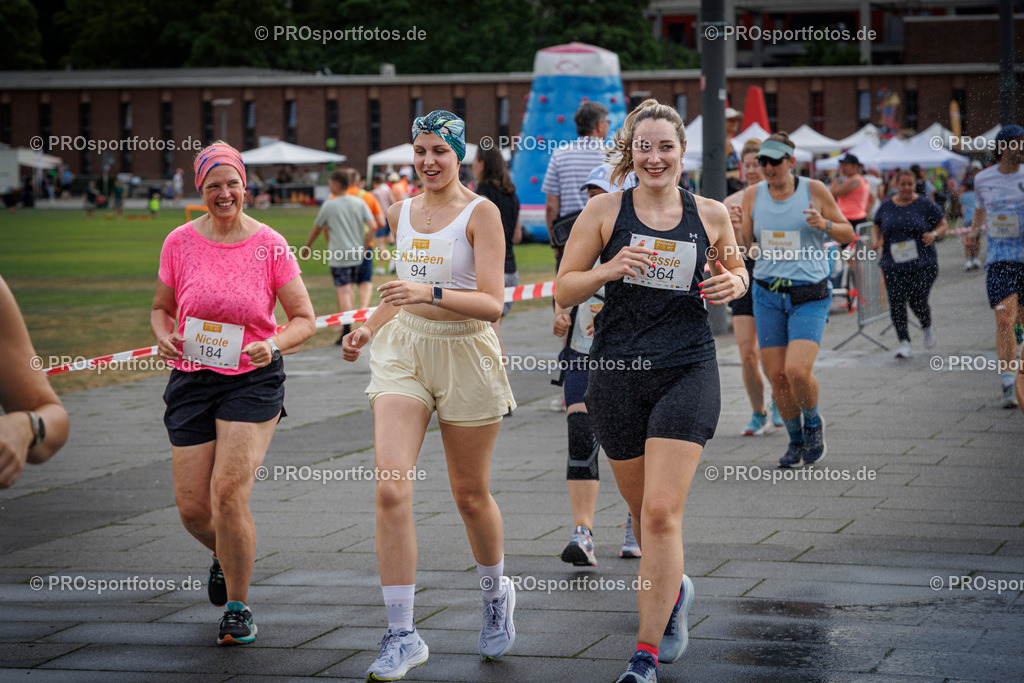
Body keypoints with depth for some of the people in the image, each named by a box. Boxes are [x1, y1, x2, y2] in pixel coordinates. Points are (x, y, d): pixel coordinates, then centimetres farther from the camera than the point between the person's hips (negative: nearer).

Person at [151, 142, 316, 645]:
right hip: (192, 379, 3)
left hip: (253, 379, -3)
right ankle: (225, 554, 38)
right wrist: (164, 336, -9)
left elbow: (305, 320, 0)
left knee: (228, 493, -17)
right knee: (192, 508, 1)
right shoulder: (180, 243, 0)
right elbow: (161, 307, 13)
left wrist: (273, 345, -20)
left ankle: (237, 607, 3)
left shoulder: (269, 245, -5)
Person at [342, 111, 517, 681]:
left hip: (466, 355, -4)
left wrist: (432, 294, -30)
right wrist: (368, 330, 9)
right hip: (404, 352, 4)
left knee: (470, 494, 10)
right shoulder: (401, 213, 10)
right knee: (391, 489, -13)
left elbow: (492, 304, -16)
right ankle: (402, 636, -9)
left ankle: (497, 596, 40)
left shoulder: (481, 213, -8)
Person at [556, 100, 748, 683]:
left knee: (662, 512, -12)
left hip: (688, 373, -1)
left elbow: (737, 271, 22)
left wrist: (734, 284, -2)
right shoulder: (605, 210, 1)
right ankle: (674, 590, 47)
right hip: (617, 375, 1)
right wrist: (609, 269, -17)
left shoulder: (711, 215, 4)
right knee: (643, 510, 14)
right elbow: (564, 290, 1)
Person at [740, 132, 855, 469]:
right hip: (768, 295, 3)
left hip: (809, 297, -3)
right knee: (776, 376, 1)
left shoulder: (815, 191, -3)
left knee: (797, 371, -18)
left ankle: (813, 422, 12)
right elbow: (742, 245, 6)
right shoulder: (752, 195, 3)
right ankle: (796, 440, 23)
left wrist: (824, 224, -16)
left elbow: (848, 234, 4)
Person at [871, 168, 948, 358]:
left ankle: (927, 328, 25)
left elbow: (943, 225, 6)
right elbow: (876, 226, 21)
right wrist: (875, 240, 1)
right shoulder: (886, 207, 8)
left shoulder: (925, 205, 0)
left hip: (923, 264, -3)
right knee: (896, 302, -8)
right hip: (893, 265, 3)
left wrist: (934, 234, -14)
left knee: (918, 301, -8)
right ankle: (904, 343, -4)